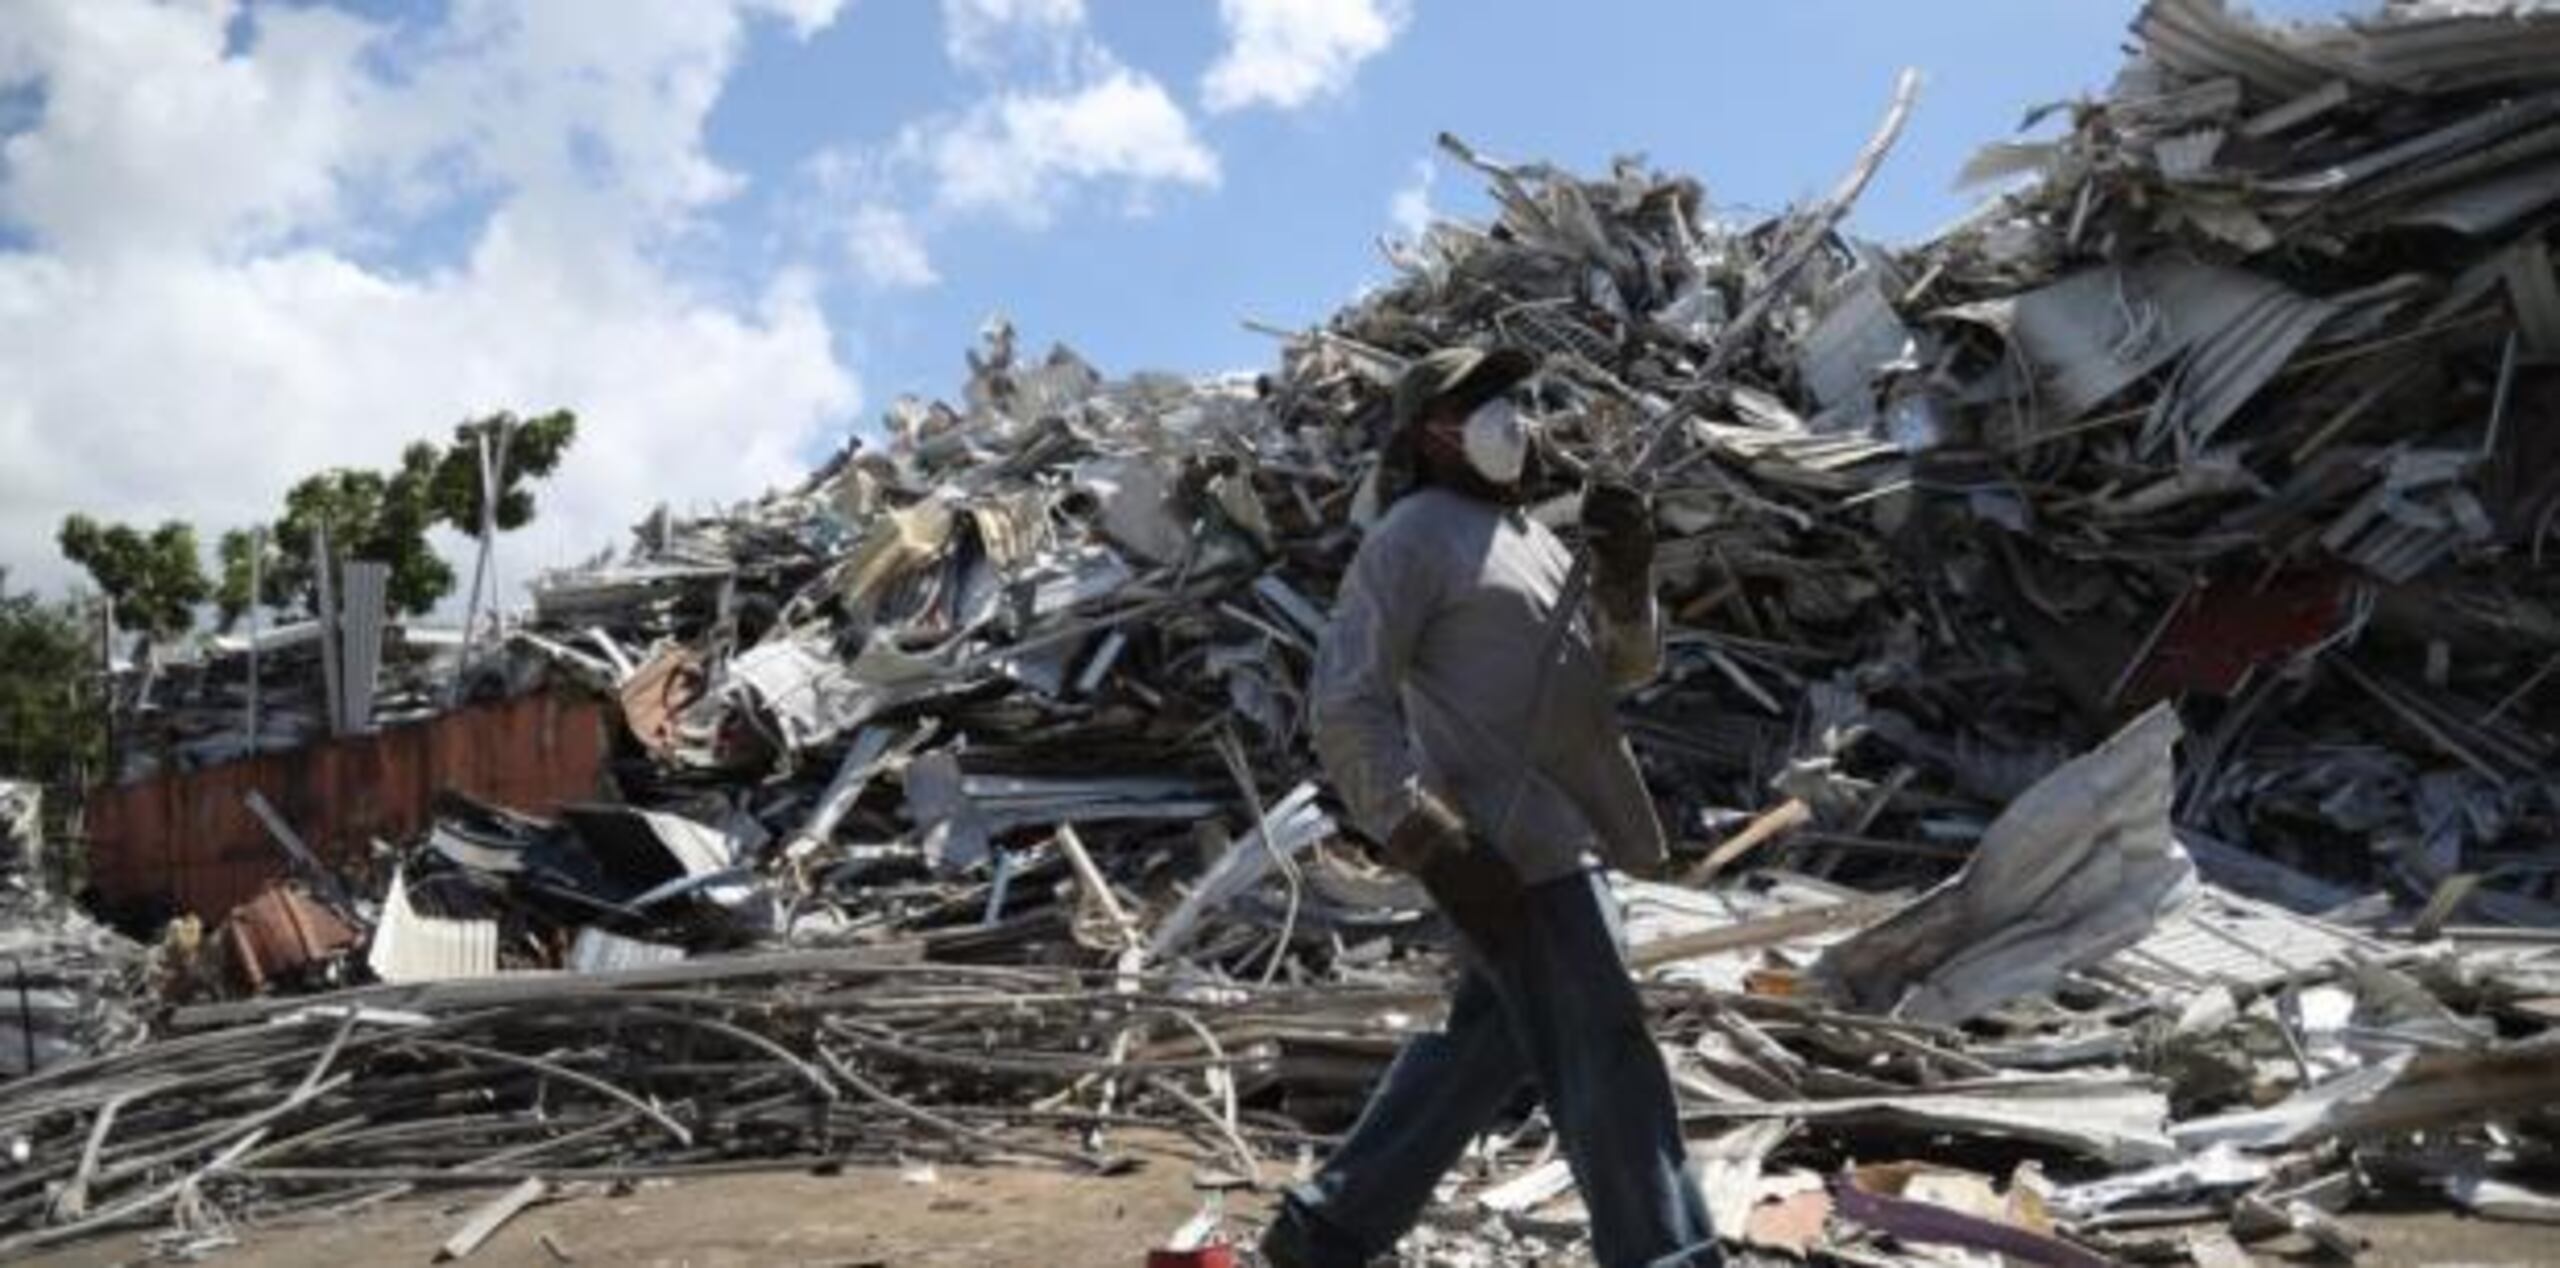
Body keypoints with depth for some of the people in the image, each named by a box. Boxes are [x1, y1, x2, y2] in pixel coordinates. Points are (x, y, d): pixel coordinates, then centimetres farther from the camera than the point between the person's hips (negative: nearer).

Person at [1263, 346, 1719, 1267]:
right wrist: (1435, 844, -24)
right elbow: (1344, 707, -16)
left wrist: (1626, 578, -4)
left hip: (1558, 835, 10)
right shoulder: (1414, 536, -7)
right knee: (1606, 1059, -9)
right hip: (1505, 844, -10)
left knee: (1485, 1043, 16)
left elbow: (1625, 663, 17)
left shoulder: (1528, 533, 21)